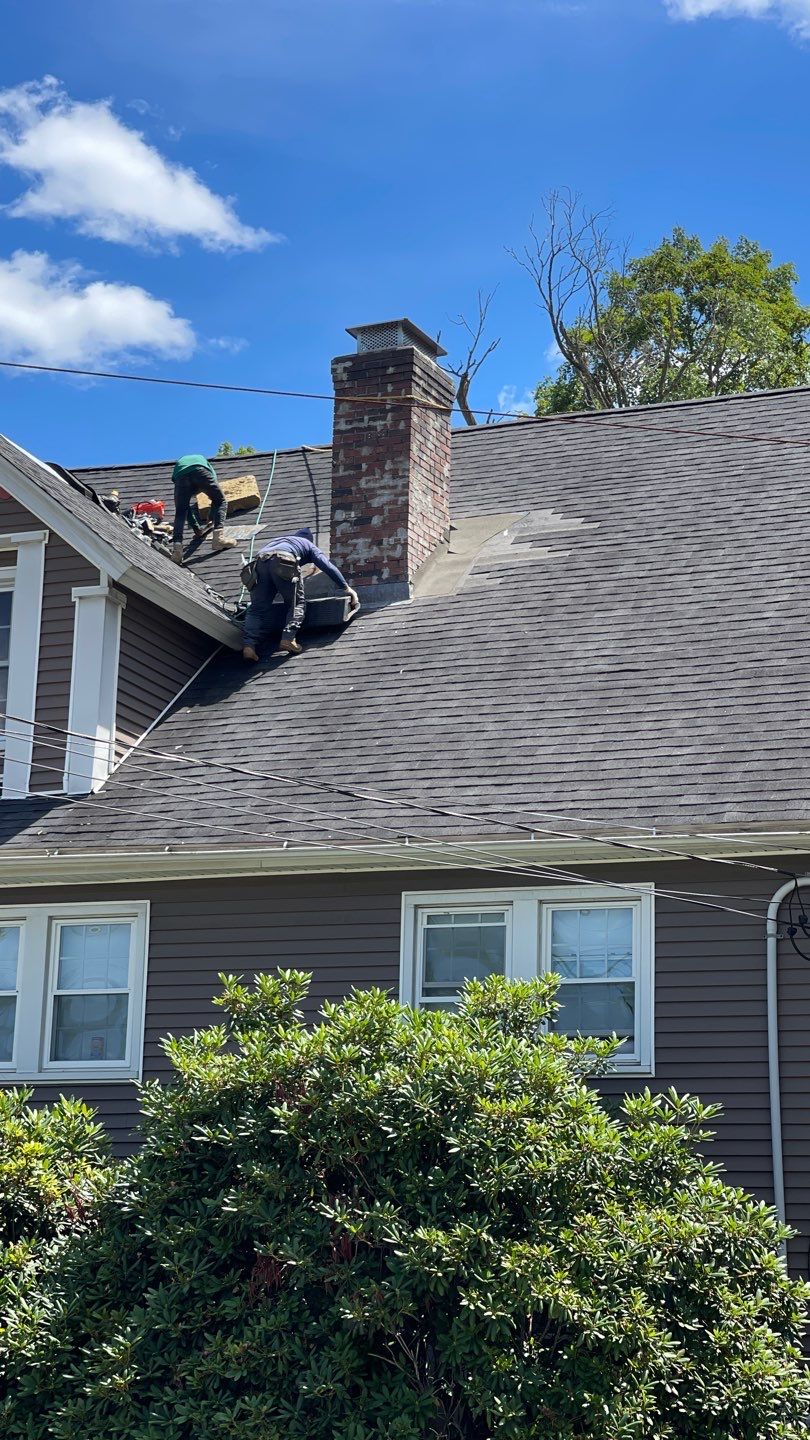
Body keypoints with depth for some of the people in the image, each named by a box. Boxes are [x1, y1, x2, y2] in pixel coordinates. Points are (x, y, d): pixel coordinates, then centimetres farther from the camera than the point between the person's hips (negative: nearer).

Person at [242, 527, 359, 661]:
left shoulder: (278, 539, 46)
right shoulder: (309, 545, 34)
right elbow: (328, 566, 24)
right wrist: (346, 588, 26)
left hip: (260, 560, 4)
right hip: (284, 562, -4)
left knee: (258, 608, 4)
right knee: (297, 603, 9)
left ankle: (248, 645, -16)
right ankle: (288, 638, -15)